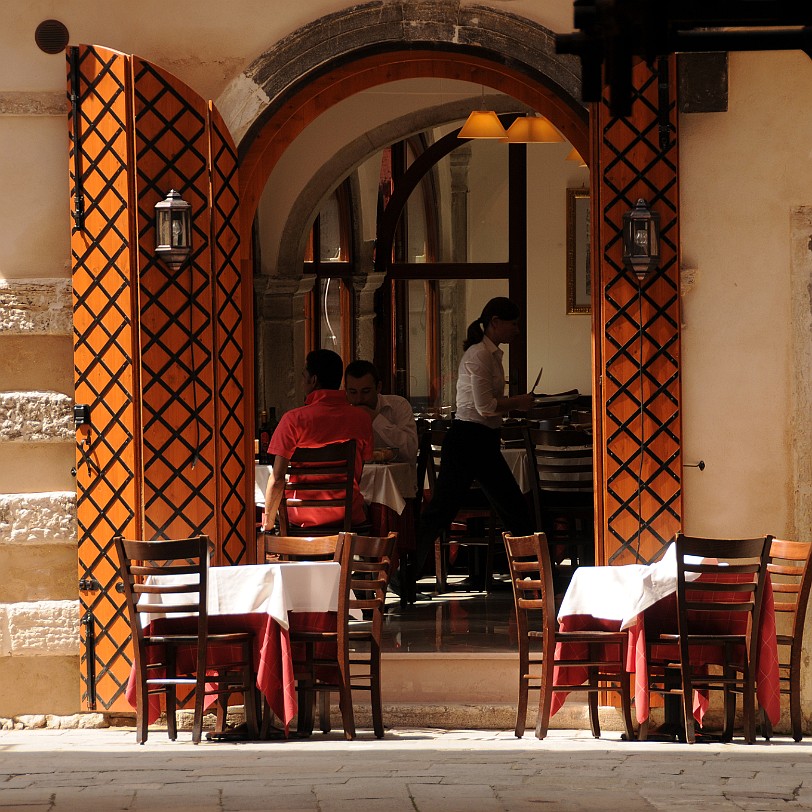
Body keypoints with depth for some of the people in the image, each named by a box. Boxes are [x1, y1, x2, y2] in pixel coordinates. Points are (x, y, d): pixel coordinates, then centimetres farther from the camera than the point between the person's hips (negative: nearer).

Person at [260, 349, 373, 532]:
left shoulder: (294, 419, -12)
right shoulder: (361, 418, -1)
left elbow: (277, 478, -11)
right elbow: (358, 475, 11)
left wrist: (268, 522, 2)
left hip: (304, 518, -2)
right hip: (349, 518, 2)